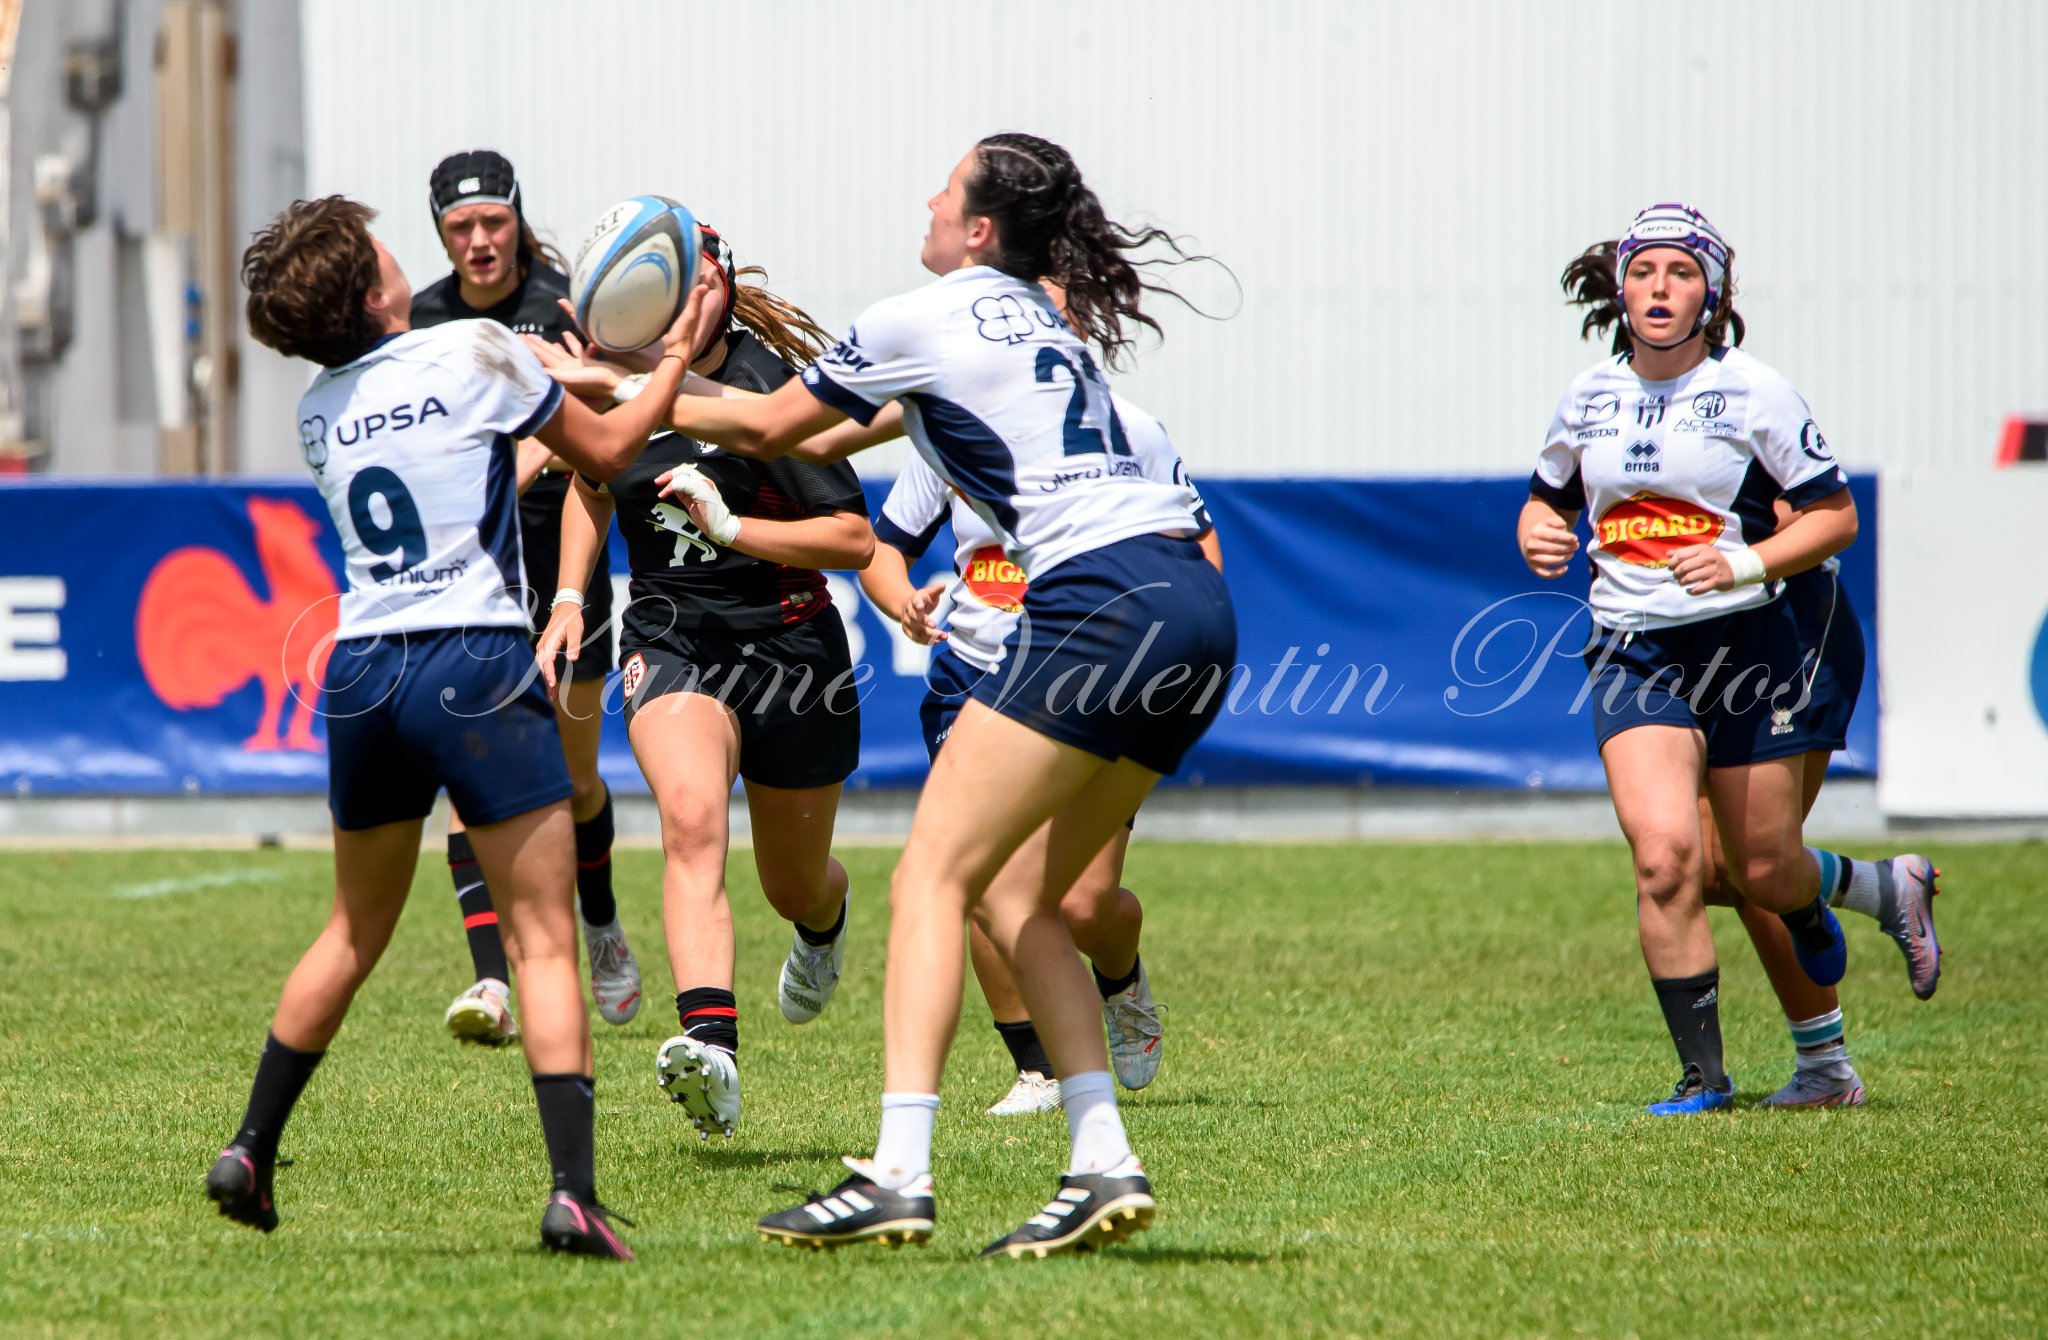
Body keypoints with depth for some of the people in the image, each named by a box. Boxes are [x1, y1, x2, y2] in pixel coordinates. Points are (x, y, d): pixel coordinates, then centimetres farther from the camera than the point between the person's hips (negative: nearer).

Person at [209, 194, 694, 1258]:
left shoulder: (320, 411, 12)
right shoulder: (476, 352, -4)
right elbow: (605, 453, 9)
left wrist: (551, 372, 38)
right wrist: (670, 364, 24)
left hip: (360, 673, 5)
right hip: (475, 665, -5)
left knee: (355, 932, 23)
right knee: (544, 942, -5)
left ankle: (250, 1155, 25)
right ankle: (573, 1191, -17)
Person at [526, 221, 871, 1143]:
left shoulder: (771, 386, -18)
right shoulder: (616, 382, -3)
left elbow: (856, 540, -18)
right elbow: (592, 483, 19)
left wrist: (730, 525, -27)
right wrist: (568, 600, 8)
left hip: (790, 643, -2)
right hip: (671, 641, 2)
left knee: (793, 886, 15)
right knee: (691, 820, -29)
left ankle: (825, 926, 56)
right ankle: (710, 1047, -44)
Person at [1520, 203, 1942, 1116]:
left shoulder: (1753, 392, -7)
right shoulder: (1589, 397, 4)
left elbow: (1836, 516, -5)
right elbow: (1548, 498, 20)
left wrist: (1744, 565, -20)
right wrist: (1537, 536, -3)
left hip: (1747, 643, -2)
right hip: (1634, 655, 2)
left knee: (1764, 874, 6)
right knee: (1664, 854, -19)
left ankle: (1888, 889, 43)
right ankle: (1701, 1076, -5)